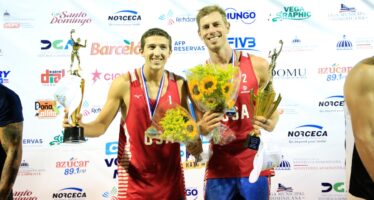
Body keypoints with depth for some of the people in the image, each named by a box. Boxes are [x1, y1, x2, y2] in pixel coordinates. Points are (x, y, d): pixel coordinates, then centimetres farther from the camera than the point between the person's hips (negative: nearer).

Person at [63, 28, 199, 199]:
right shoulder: (123, 83, -10)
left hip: (170, 176, 3)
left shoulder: (179, 84, -2)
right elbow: (101, 125, -6)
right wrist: (79, 126, -24)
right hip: (135, 177, -3)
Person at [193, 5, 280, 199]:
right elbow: (200, 125, 8)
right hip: (219, 168, 1)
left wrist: (271, 123, -14)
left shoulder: (257, 65, -4)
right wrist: (203, 127, -14)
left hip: (254, 165, -1)